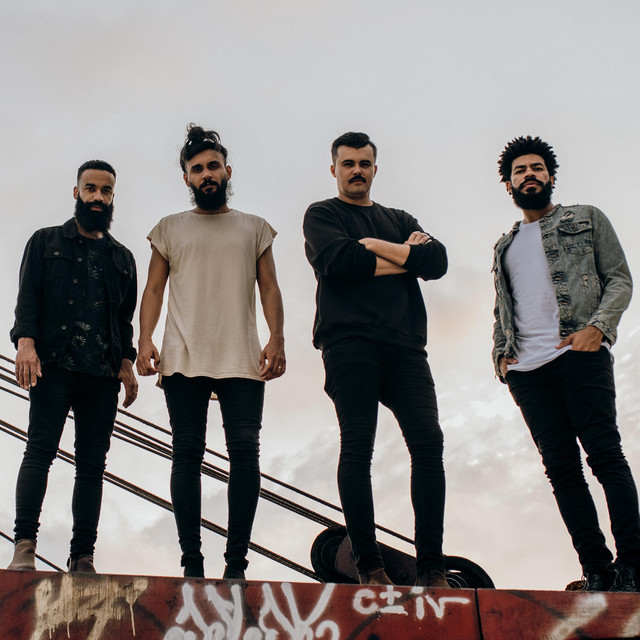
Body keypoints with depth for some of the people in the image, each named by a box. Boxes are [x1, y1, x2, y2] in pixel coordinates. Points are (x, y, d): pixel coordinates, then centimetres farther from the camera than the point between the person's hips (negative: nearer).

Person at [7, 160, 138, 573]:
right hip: (54, 365, -3)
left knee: (93, 463, 0)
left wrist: (127, 362, 5)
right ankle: (25, 547, -18)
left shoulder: (123, 258, 22)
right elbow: (28, 296, 4)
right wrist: (26, 341, -13)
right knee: (41, 448, -15)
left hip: (103, 374, 3)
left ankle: (83, 557, 1)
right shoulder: (46, 242, 15)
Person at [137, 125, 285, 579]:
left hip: (243, 360, 0)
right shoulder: (170, 229, 18)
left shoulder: (255, 229, 19)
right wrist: (145, 341, -3)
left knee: (245, 453, -10)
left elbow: (269, 289, 12)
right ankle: (191, 562, 1)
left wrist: (277, 338, -4)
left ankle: (236, 563, -5)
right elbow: (154, 290, 12)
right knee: (187, 455, -3)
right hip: (183, 361, 0)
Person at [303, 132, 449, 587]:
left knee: (428, 442, -10)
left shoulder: (400, 221, 27)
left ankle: (431, 566, -8)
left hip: (404, 345, 4)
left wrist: (377, 247, 0)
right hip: (350, 342, -3)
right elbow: (339, 261, -7)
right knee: (357, 450, -9)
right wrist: (407, 257, 3)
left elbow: (438, 262, 8)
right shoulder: (322, 215, 15)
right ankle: (369, 564, -6)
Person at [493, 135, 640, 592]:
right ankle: (597, 571, -1)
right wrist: (501, 354, 9)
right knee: (561, 468, -2)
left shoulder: (586, 220, 16)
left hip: (578, 354, -4)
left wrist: (598, 327, -11)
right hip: (526, 370, 4)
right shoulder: (505, 246, 28)